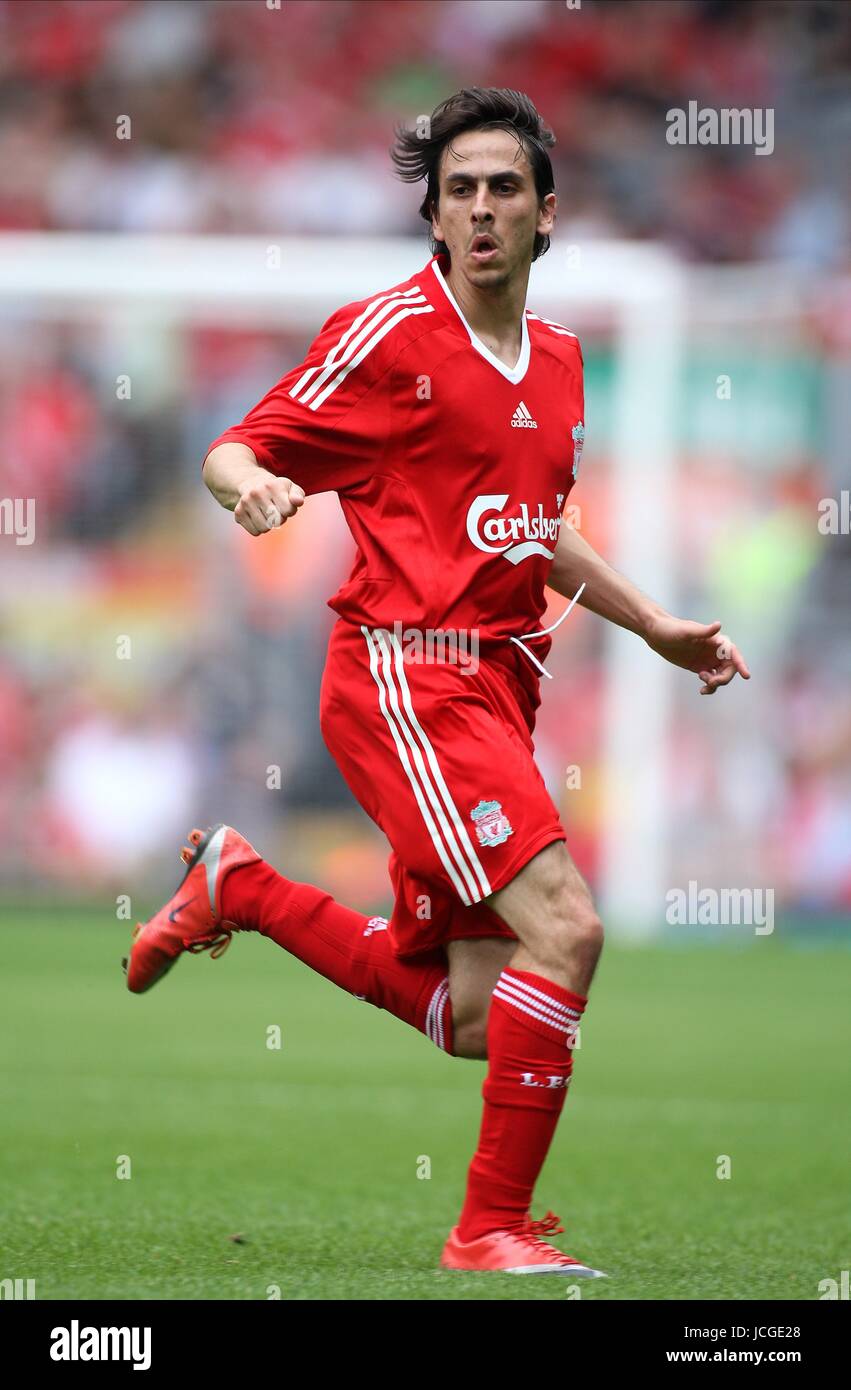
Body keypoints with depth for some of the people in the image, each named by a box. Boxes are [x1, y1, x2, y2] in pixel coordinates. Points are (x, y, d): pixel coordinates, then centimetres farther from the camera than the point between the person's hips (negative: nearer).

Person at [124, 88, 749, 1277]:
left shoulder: (557, 356, 15)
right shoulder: (391, 333, -7)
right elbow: (233, 452, -6)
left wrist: (654, 624, 26)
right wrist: (253, 486, -28)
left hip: (497, 687, 8)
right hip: (409, 677, -8)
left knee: (469, 1018, 7)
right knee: (564, 926, -21)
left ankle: (240, 887, 26)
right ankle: (494, 1227, -9)